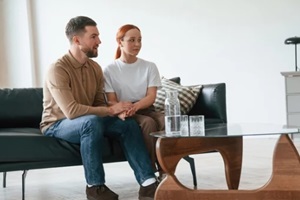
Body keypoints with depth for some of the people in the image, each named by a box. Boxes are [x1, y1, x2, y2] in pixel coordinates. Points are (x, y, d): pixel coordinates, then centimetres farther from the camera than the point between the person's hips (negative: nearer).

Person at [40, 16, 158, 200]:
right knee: (92, 121, -37)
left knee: (128, 123, -15)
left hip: (88, 122, 7)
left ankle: (148, 183, -21)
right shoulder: (58, 69, -23)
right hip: (58, 125, -7)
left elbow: (99, 104, 6)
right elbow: (71, 111, -32)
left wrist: (117, 111, -18)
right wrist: (111, 110, -27)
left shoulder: (95, 67, 1)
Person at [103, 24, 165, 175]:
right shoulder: (110, 70, 2)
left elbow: (151, 97, -3)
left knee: (165, 120, -32)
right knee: (148, 122, -35)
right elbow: (112, 101, -4)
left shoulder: (150, 67, 9)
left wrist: (135, 106, -25)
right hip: (124, 114, -2)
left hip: (145, 109, 3)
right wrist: (123, 110, -29)